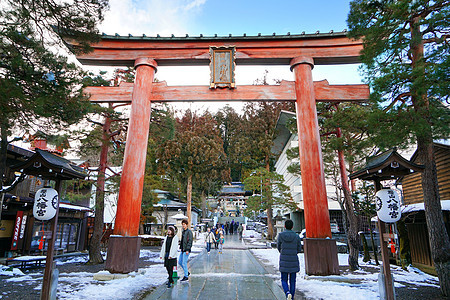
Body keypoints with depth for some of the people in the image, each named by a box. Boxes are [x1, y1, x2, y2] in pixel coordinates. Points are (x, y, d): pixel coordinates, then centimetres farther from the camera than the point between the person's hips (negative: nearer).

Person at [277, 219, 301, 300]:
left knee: (284, 280, 10)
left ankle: (288, 293, -14)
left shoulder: (280, 235, -7)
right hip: (294, 261, 1)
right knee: (292, 281, 14)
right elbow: (299, 249, 4)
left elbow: (278, 246, 5)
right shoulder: (296, 236, -6)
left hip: (284, 261, -1)